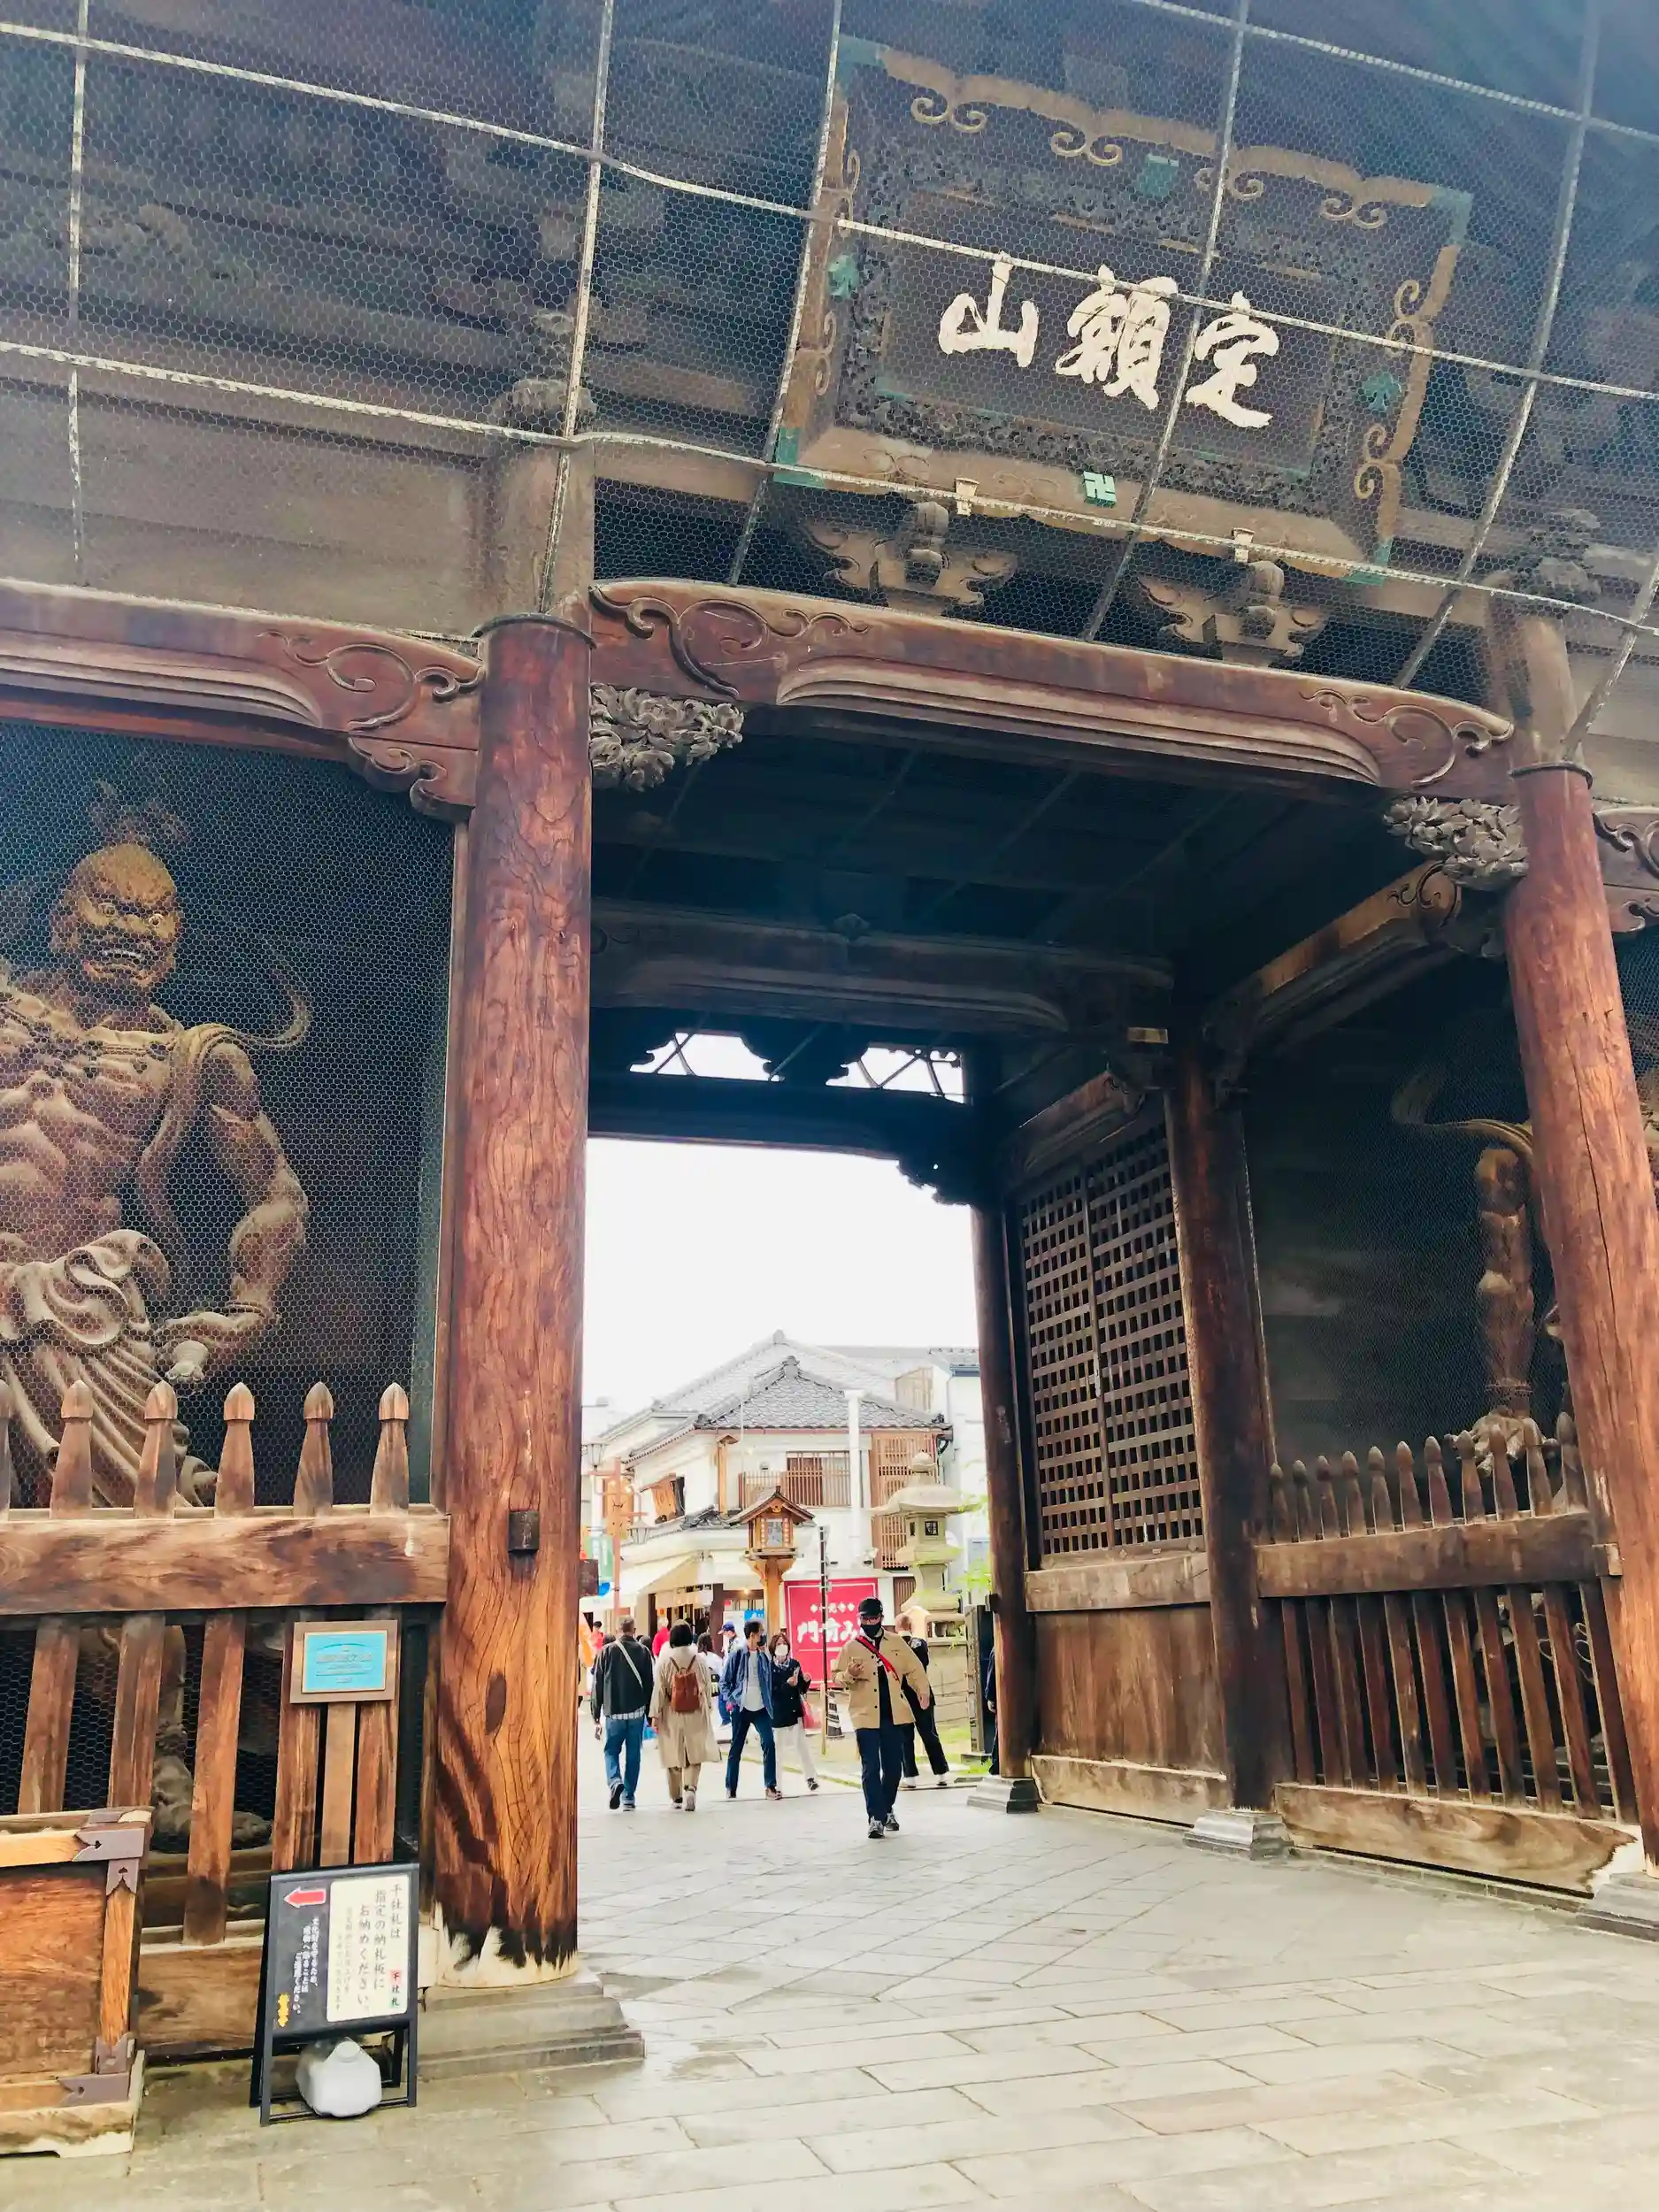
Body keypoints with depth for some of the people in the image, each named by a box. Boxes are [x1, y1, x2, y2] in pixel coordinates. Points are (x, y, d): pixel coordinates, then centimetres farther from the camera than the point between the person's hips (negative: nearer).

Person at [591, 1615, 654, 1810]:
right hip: (636, 1712, 1)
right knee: (632, 1755, 10)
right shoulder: (643, 1651, -1)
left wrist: (596, 1716, 5)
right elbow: (649, 1684, 1)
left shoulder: (606, 1652, -2)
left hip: (613, 1713, -1)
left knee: (611, 1751, 13)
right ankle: (629, 1798, 12)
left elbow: (598, 1686, 0)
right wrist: (649, 1713, 8)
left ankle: (615, 1782, -13)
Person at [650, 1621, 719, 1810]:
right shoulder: (698, 1660, -5)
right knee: (694, 1754, 9)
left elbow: (659, 1689, -9)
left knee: (674, 1756, 12)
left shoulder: (665, 1661, -10)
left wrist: (655, 1715, -3)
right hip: (695, 1715, 1)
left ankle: (677, 1798, 18)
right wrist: (708, 1707, 19)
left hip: (672, 1716, -1)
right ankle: (690, 1787, -13)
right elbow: (707, 1686, 5)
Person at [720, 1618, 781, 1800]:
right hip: (741, 1708, -2)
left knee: (769, 1743, -11)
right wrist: (729, 1700, -11)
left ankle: (771, 1786, -6)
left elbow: (770, 1679, 9)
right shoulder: (737, 1654, -5)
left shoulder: (764, 1655, 5)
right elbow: (724, 1681, -1)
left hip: (761, 1708, 2)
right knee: (736, 1748, 8)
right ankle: (730, 1788, 22)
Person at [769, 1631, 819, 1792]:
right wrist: (787, 1684, -22)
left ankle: (811, 1777, 2)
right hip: (777, 1713, -2)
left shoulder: (795, 1664, 4)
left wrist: (806, 1681, -11)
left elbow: (802, 1689, 8)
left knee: (802, 1745, -2)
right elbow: (770, 1691, -13)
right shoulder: (769, 1666, -7)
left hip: (795, 1711, 2)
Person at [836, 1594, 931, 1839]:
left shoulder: (896, 1643, 6)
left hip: (893, 1716, 3)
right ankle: (876, 1818, -3)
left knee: (893, 1767, 10)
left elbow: (914, 1668, 8)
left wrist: (922, 1691, -7)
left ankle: (887, 1810, 30)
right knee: (871, 1769, -6)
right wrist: (849, 1675, -22)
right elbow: (838, 1677, 0)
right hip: (866, 1717, -3)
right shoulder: (851, 1646, 0)